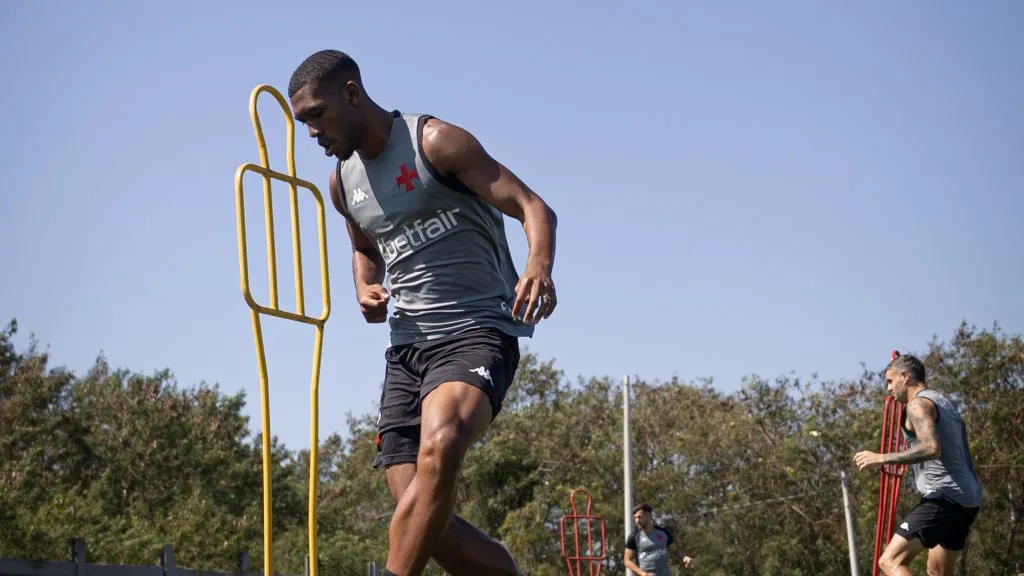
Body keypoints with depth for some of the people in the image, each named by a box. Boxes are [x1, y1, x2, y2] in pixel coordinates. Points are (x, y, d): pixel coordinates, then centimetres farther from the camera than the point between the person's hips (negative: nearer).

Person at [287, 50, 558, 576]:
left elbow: (534, 208, -11)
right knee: (424, 521, -3)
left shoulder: (435, 142, -7)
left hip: (478, 331, -6)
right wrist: (366, 290, 10)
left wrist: (539, 267, -33)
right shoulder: (342, 182, 14)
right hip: (406, 345, 7)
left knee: (439, 449, -35)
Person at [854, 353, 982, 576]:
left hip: (944, 498, -10)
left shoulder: (919, 403, -7)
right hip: (968, 498, 10)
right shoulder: (944, 402, 23)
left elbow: (931, 448, -25)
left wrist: (882, 458, -20)